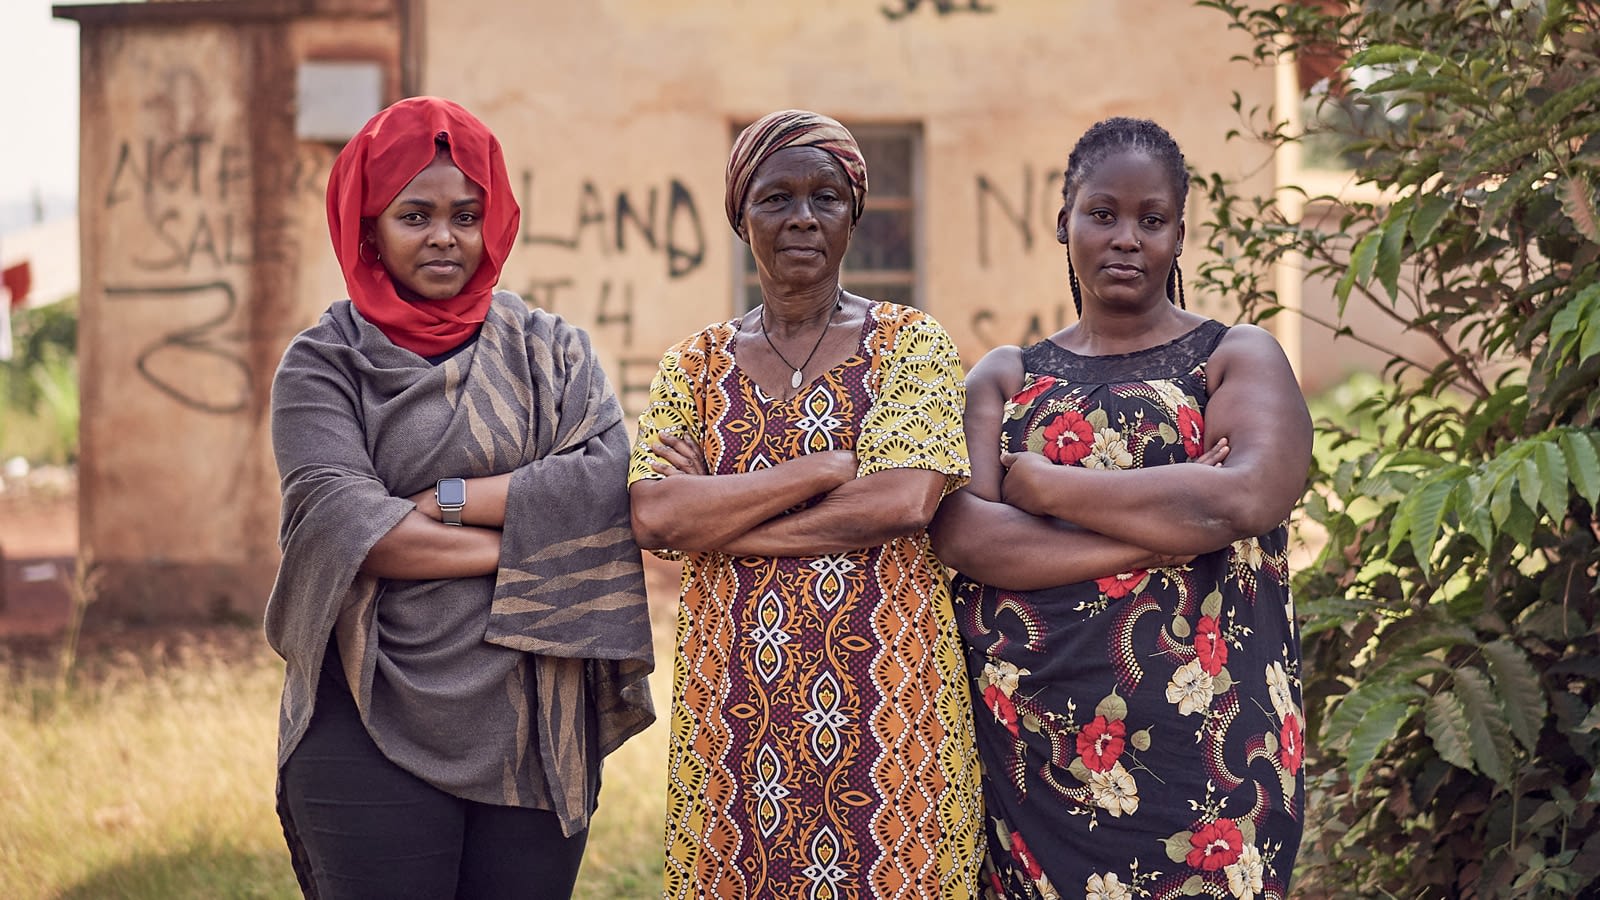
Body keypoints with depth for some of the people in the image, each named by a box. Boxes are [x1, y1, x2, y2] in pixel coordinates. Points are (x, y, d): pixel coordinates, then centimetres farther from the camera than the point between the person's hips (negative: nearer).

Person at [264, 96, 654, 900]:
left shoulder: (549, 350, 11)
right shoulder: (323, 365, 3)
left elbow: (610, 476, -7)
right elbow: (342, 521, -12)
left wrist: (445, 500, -12)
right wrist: (531, 538, -11)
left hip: (537, 731, 2)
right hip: (375, 734, -2)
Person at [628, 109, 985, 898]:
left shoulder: (910, 344, 3)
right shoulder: (697, 365, 9)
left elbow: (904, 501, -13)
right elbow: (653, 515, -7)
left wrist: (714, 517, -9)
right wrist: (827, 465, -12)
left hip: (887, 698, -2)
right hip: (734, 702, 2)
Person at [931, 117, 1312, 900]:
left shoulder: (1235, 359, 6)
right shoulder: (1006, 379, 12)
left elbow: (1246, 498, -15)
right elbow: (958, 535, -5)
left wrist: (1040, 484, -7)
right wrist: (1163, 529, -13)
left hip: (1198, 750, -2)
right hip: (1026, 748, 2)